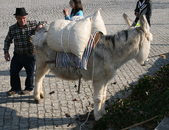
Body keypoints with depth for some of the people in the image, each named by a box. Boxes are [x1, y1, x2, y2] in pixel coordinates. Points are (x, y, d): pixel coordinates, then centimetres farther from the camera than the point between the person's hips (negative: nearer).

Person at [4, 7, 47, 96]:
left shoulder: (32, 24, -8)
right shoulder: (12, 29, -4)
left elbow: (45, 22, 3)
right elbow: (7, 41, 10)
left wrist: (40, 25, -20)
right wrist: (6, 52, 0)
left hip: (30, 55, -1)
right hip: (18, 55, 2)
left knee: (30, 72, 8)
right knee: (13, 71, -2)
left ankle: (29, 88, 33)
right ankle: (15, 88, 21)